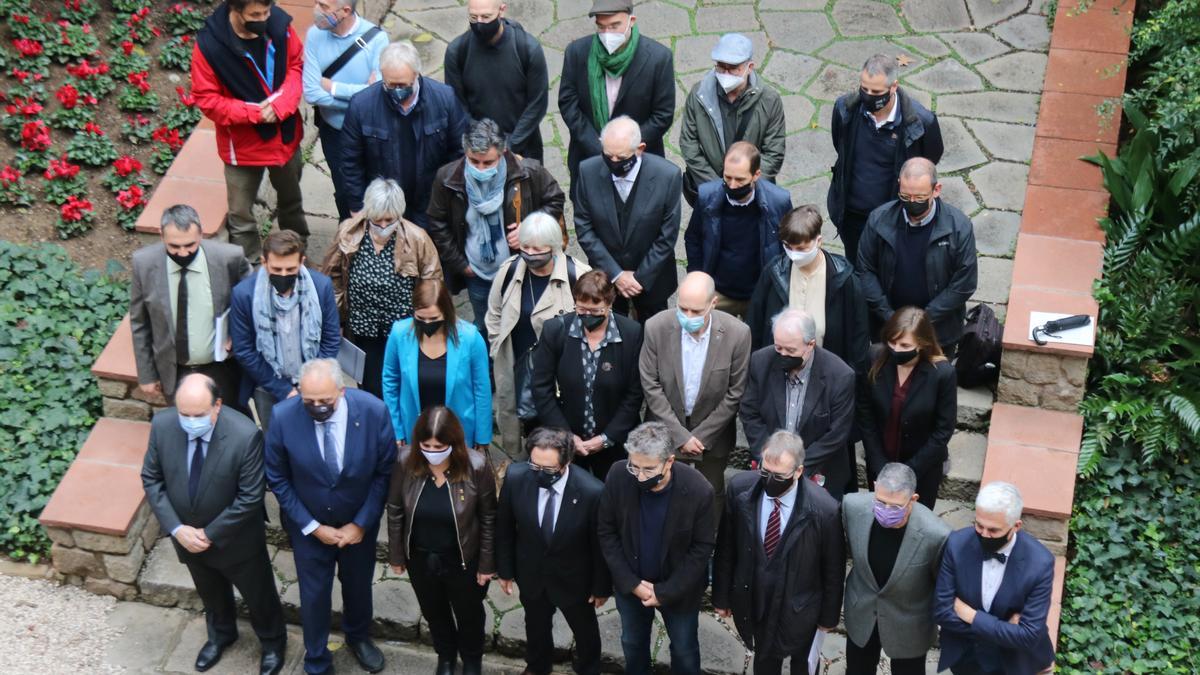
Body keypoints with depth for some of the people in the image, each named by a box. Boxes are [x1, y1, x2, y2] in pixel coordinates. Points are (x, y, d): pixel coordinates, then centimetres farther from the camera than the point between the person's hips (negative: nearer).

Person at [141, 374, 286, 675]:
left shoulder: (245, 435, -33)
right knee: (210, 593, 30)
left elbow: (250, 498, -24)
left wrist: (210, 534, -20)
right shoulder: (162, 424, -22)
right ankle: (221, 634, 60)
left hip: (235, 538, -3)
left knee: (258, 594, 22)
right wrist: (176, 529, -16)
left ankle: (273, 641, 51)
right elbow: (151, 479, -8)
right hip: (187, 535, 3)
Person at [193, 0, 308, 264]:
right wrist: (253, 113, -26)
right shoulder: (209, 44, -26)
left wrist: (282, 103, -22)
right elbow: (206, 99, -18)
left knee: (291, 199, 27)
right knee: (240, 213, 9)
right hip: (242, 142, -4)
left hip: (286, 135, 4)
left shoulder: (279, 25, -17)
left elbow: (297, 65, -4)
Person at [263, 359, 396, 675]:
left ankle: (357, 636, 56)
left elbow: (385, 471, -13)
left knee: (359, 586, 25)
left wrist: (361, 524, -12)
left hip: (359, 523, 1)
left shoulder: (374, 411, -27)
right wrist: (312, 527, -13)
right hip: (308, 525, -1)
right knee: (314, 595, 16)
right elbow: (277, 479, -13)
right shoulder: (283, 417, -27)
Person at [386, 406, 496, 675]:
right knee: (434, 612, 27)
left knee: (469, 614, 24)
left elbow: (488, 518, -14)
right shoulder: (406, 461, -21)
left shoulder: (476, 466, -27)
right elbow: (395, 511, -6)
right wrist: (396, 555, 1)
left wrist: (486, 563, -7)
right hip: (420, 558, 2)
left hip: (463, 560, -2)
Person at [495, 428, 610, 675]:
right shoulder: (515, 477, -26)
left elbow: (602, 543, -17)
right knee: (536, 626, 31)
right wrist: (505, 570, 1)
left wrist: (602, 586, -6)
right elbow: (504, 528, -8)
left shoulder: (592, 491, -34)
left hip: (574, 580, -2)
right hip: (531, 574, 2)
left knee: (585, 630, 26)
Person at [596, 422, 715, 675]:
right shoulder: (618, 476, -24)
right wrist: (631, 582, -14)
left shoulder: (698, 490, -29)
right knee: (632, 642, 26)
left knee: (684, 648, 21)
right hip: (630, 584, 2)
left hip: (679, 588, -2)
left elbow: (702, 548, -17)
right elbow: (607, 531, -11)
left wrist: (666, 591, -16)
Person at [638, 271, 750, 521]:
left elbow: (735, 392, -11)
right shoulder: (656, 327, -20)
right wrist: (680, 435, -12)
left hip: (712, 434, 0)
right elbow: (651, 386, -11)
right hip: (667, 432, 0)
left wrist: (700, 435, -11)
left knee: (712, 496, 18)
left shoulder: (737, 334, -21)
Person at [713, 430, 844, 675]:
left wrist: (829, 616, -1)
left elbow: (833, 569, -12)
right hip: (754, 601, 2)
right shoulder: (740, 487, -20)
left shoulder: (824, 509, -29)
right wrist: (721, 596, 3)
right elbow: (726, 548, -5)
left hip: (798, 608, -2)